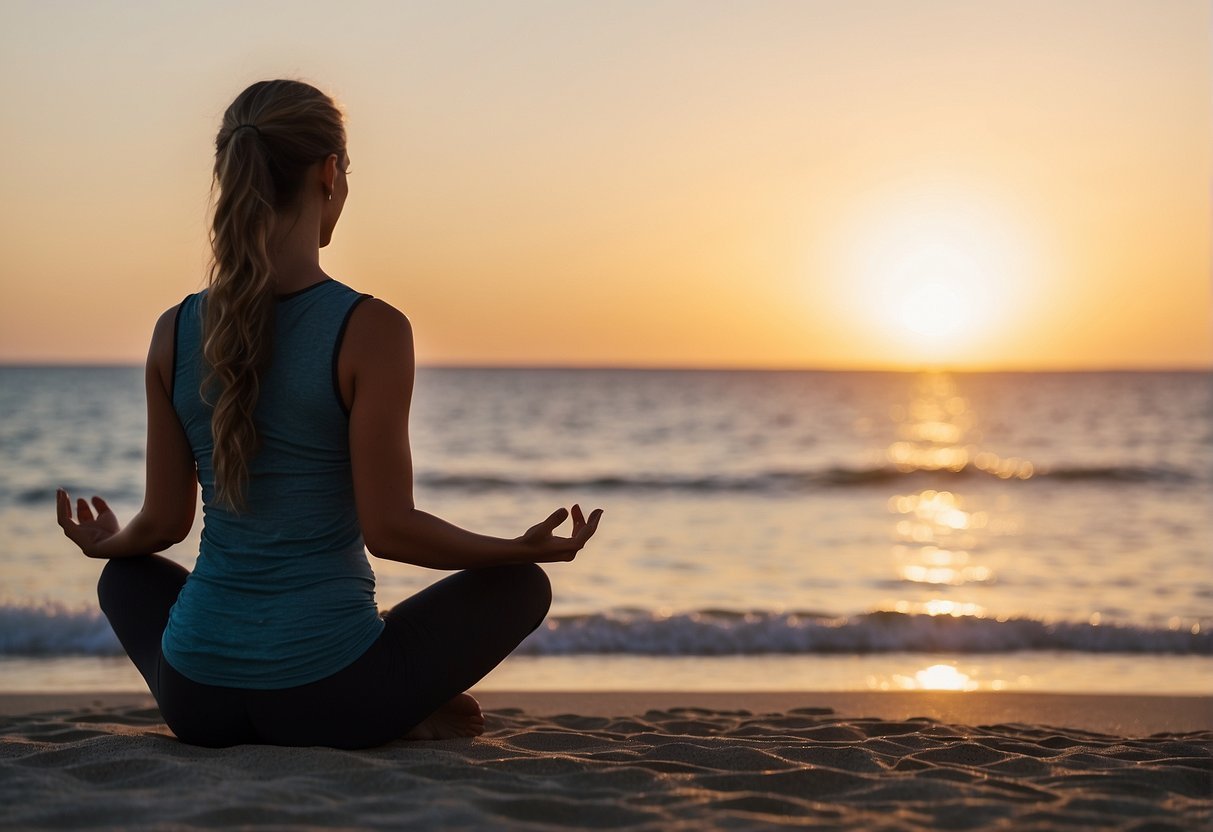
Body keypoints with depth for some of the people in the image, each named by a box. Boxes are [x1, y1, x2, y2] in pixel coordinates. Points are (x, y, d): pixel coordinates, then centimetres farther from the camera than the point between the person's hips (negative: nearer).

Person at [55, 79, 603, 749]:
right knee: (520, 585, 21)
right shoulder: (370, 330, -14)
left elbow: (165, 523, 6)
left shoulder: (175, 331, -1)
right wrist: (526, 547, 3)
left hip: (195, 697, 3)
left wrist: (107, 543, 30)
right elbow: (388, 529, -13)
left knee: (126, 577, 38)